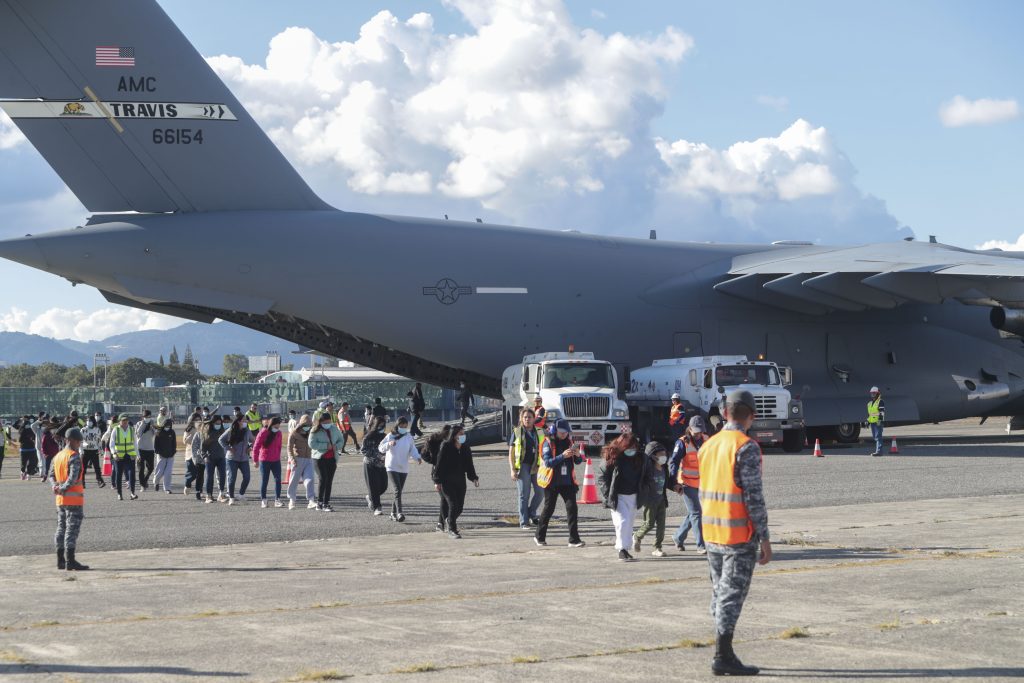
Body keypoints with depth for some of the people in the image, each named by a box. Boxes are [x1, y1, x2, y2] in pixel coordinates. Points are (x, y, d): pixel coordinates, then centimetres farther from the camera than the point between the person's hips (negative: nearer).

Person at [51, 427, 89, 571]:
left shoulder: (57, 456, 12)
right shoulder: (75, 456, -14)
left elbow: (53, 475, 13)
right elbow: (73, 478, -23)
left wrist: (56, 486, -4)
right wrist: (63, 489, -12)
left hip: (60, 499, 8)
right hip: (74, 499, -8)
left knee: (61, 528, 14)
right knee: (72, 529, -7)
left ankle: (60, 560, 17)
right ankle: (70, 562, -9)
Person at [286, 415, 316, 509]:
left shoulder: (310, 433, 15)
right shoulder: (294, 433, -2)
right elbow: (290, 447, -7)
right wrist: (292, 459, -18)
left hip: (308, 460, 4)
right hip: (298, 459, -4)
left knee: (309, 480, -12)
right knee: (294, 480, 3)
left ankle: (311, 501, -21)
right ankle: (292, 500, 19)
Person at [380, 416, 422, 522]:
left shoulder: (409, 437, 5)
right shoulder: (390, 436, -4)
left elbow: (412, 450, 5)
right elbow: (381, 448, -6)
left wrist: (417, 458, -15)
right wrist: (389, 444, -25)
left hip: (404, 468, 4)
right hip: (392, 467, -4)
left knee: (399, 490, 10)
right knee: (397, 489, -17)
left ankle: (393, 512, 23)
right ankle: (399, 513, -24)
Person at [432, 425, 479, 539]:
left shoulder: (466, 449, 7)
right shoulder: (446, 447, -9)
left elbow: (469, 465, 13)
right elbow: (440, 464, -8)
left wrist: (474, 478, 1)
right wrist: (437, 481, -10)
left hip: (460, 481, 5)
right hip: (447, 481, -5)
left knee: (460, 506, 6)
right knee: (453, 504, -14)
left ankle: (450, 521, 36)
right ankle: (452, 529, -3)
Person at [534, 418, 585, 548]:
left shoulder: (569, 442, 8)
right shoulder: (548, 443, -7)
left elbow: (578, 462, 10)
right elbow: (548, 462, -18)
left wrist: (578, 455, -13)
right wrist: (562, 456, -29)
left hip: (567, 481, 4)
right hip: (552, 482, -3)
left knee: (572, 508, -8)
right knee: (548, 509, 7)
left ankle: (574, 540, -9)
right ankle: (540, 537, 24)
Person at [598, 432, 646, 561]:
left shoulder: (640, 459, 2)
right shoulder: (613, 459, -10)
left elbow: (643, 477, 16)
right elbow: (601, 478, -5)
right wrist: (608, 494, -12)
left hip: (633, 496, 5)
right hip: (618, 497, -4)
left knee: (629, 524, 10)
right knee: (622, 521, -14)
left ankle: (626, 549, 21)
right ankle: (622, 549, -9)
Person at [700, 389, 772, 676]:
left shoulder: (709, 445, 10)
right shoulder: (746, 447, -13)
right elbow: (753, 496, -16)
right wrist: (765, 539, -12)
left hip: (712, 534, 7)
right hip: (740, 534, -7)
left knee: (720, 593, 13)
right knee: (732, 594, -4)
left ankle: (724, 653, 16)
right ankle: (723, 657, -5)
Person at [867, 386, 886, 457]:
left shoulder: (880, 402, -6)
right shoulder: (870, 403, 20)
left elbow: (882, 412, -14)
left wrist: (881, 420, -22)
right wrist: (868, 421, 23)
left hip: (878, 422, -9)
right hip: (872, 422, 9)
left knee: (878, 436, -12)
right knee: (874, 436, 11)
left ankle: (878, 451, -16)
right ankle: (878, 450, 19)